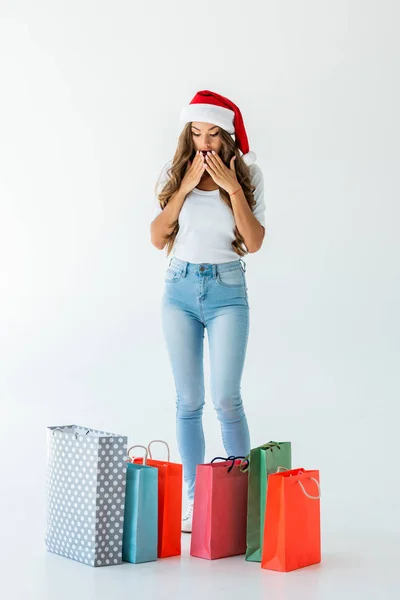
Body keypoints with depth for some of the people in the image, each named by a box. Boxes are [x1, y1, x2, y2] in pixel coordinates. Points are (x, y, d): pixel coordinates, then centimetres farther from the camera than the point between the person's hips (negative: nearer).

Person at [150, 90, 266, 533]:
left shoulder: (247, 175, 0)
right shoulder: (174, 174, 3)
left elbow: (254, 242, -9)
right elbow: (157, 237, -4)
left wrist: (232, 188, -15)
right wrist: (186, 186, -11)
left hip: (227, 291, -2)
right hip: (180, 289, 2)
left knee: (226, 399, -9)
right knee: (189, 401, 5)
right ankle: (192, 500, 15)